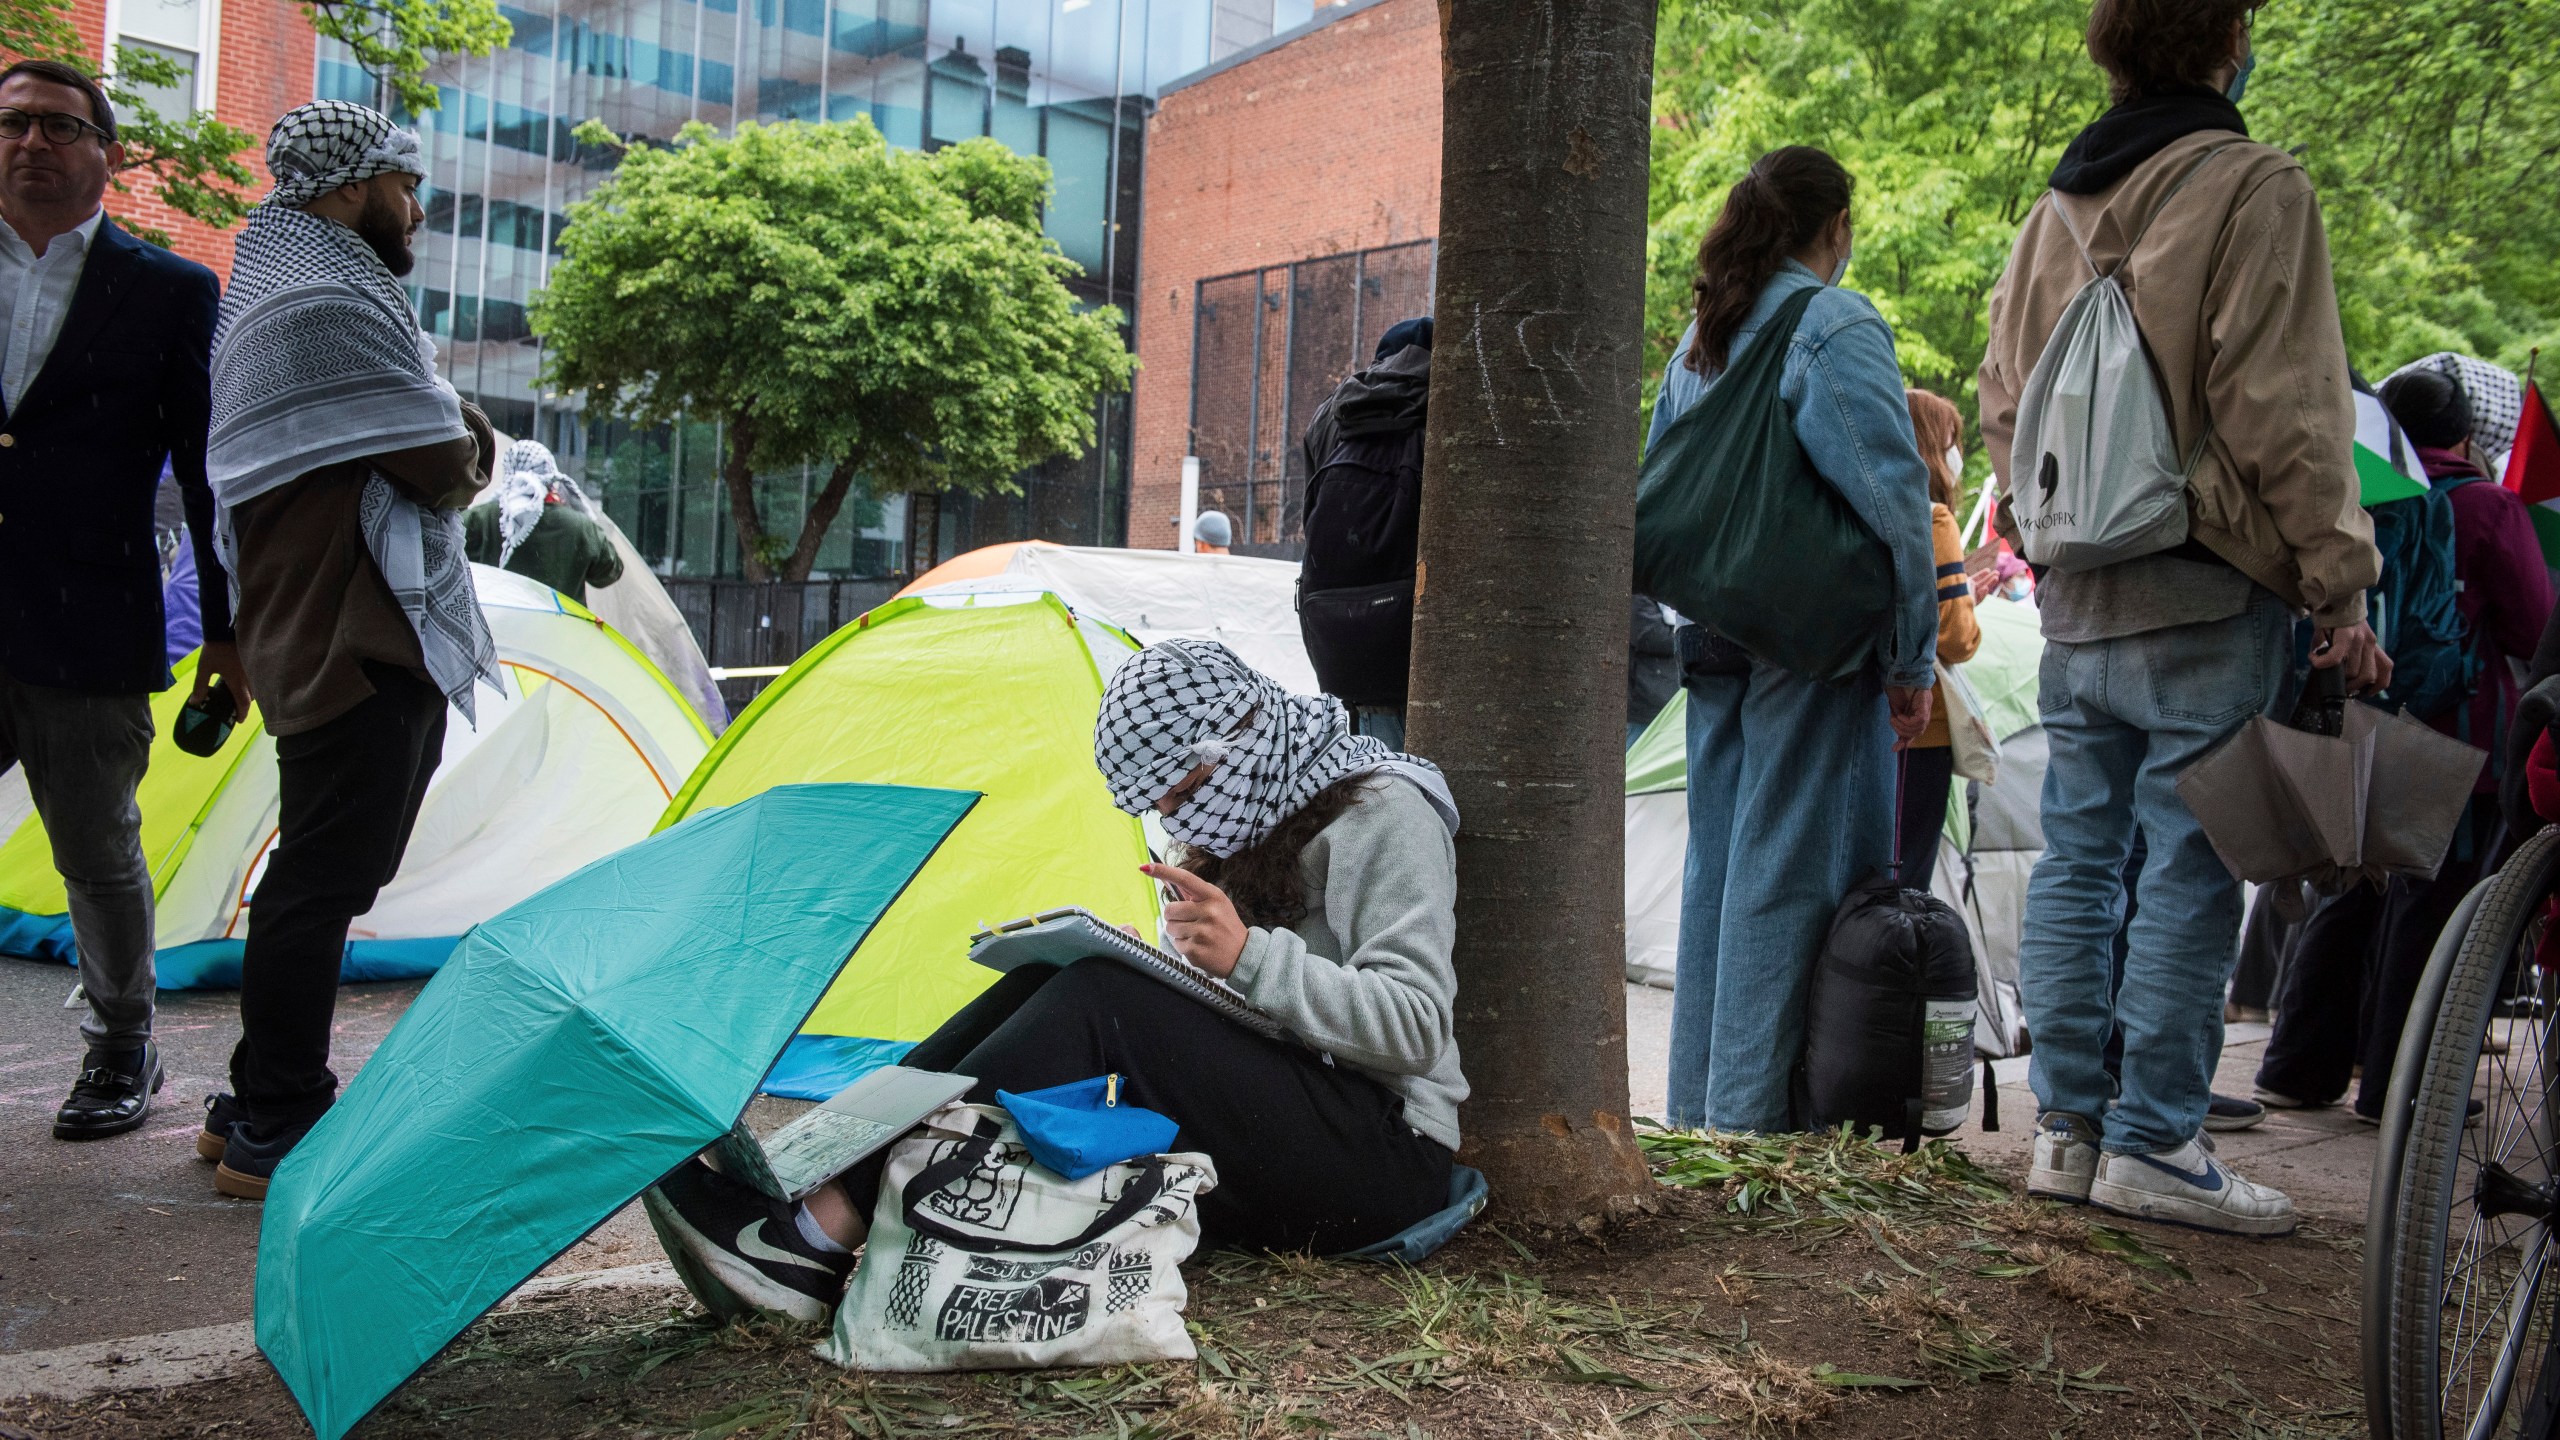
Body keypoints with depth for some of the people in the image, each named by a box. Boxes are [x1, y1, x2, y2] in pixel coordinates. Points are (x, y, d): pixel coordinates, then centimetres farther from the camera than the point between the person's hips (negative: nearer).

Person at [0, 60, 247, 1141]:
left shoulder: (170, 292, 3)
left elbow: (209, 475, 2)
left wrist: (228, 632, 1)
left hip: (89, 637, -2)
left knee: (99, 858, 8)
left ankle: (121, 1052, 26)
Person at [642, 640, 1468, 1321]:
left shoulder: (1381, 814, -9)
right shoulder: (1253, 822, 16)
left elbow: (1415, 1025, -19)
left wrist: (1253, 957, -28)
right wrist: (1155, 967, -3)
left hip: (1384, 1152, -8)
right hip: (1263, 1129, 8)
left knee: (1100, 1003, -26)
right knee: (1052, 985, -13)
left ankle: (819, 1242, -31)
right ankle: (811, 1188, -23)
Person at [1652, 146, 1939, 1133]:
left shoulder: (1698, 339, 15)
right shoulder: (1837, 325, -8)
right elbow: (1892, 496, -13)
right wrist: (1913, 656, -9)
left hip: (1717, 640, 7)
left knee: (1718, 858, 12)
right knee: (1790, 865, -3)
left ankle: (1698, 1098, 18)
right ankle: (1755, 1107, 0)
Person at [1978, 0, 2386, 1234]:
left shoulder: (2056, 207, 14)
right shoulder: (2254, 187, -7)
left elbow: (2002, 403, 17)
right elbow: (2285, 414, -12)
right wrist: (2341, 587, -8)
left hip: (2074, 597, 7)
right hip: (2204, 595, -7)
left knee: (2078, 856, 10)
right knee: (2188, 869, -2)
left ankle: (2068, 1124, 15)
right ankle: (2152, 1144, 2)